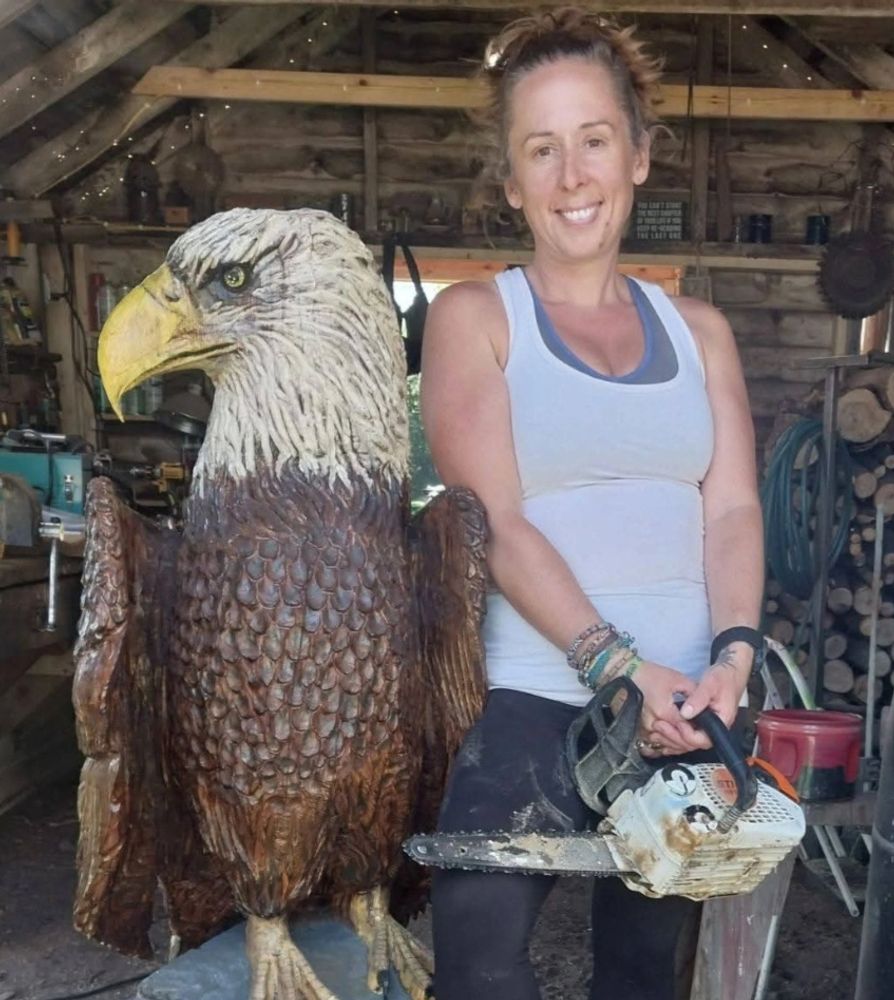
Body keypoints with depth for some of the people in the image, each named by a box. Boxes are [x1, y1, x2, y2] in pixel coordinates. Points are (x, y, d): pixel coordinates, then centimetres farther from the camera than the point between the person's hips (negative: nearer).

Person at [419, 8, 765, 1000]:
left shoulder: (697, 329, 12)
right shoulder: (474, 315, 0)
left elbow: (732, 509, 3)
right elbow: (494, 521, -10)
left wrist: (732, 654, -14)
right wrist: (617, 664, -19)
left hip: (688, 709, 4)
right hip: (530, 702, -3)